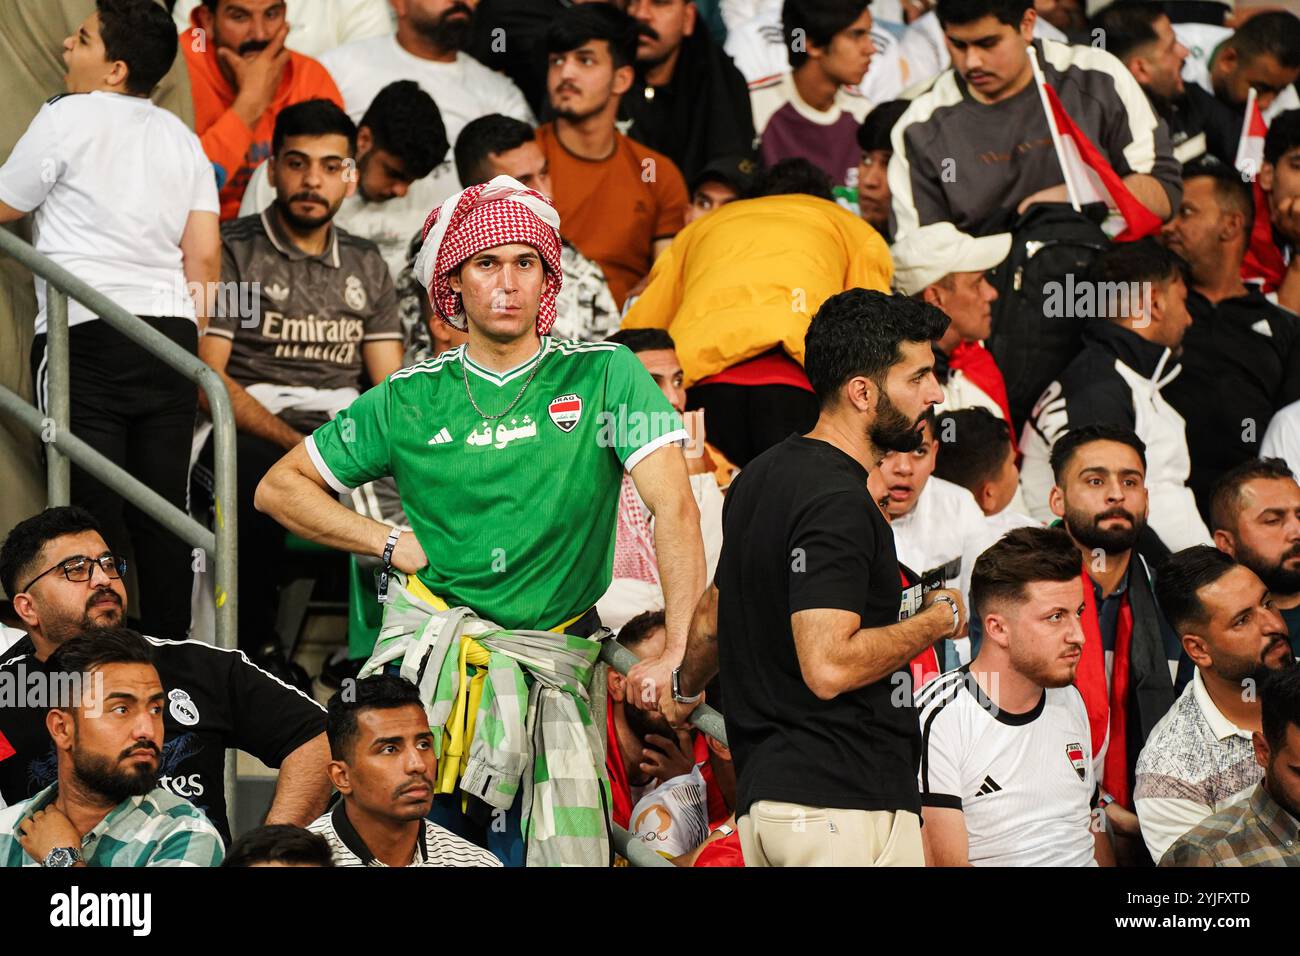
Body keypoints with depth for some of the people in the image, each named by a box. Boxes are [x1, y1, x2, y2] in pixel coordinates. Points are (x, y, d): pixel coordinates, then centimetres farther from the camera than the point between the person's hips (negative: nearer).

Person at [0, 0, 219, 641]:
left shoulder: (67, 118, -2)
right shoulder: (181, 137, 16)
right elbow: (205, 254, 11)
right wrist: (189, 346, 16)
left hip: (86, 332, -6)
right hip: (169, 331, 6)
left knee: (94, 512, -6)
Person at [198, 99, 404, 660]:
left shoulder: (366, 265, 22)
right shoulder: (231, 252, 5)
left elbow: (392, 383, 16)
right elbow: (206, 375, -6)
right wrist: (295, 443, -19)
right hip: (252, 430, -4)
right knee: (261, 470, -41)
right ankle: (255, 645, -26)